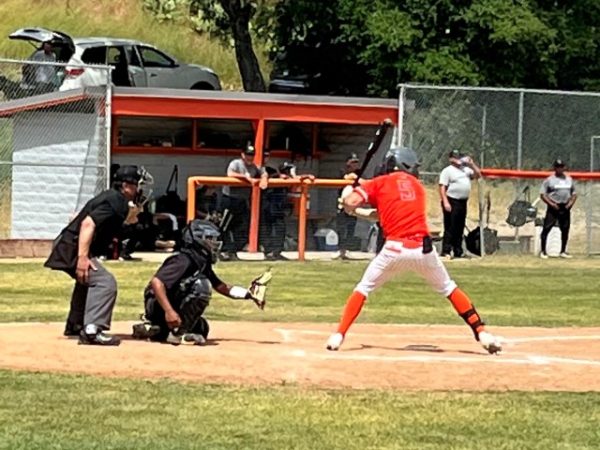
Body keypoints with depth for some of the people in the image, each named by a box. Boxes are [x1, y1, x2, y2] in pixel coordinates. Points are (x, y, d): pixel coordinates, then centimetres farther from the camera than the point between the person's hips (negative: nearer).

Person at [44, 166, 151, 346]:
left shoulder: (113, 198, 14)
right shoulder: (115, 202, -16)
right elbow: (88, 224, -28)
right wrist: (82, 257, -32)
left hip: (67, 246, 11)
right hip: (72, 249, -11)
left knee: (87, 281, 33)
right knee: (105, 282, -21)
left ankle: (74, 325, 44)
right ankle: (92, 331, -29)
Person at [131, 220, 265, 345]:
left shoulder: (202, 264, 7)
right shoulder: (184, 261, -22)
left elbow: (222, 288, 14)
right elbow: (156, 282, -33)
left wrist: (250, 295, 4)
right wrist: (169, 311, -41)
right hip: (159, 307, -10)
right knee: (201, 285, -23)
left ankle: (155, 330, 16)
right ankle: (178, 333, -20)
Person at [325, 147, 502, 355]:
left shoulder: (381, 183, 9)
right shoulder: (417, 186, 22)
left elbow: (350, 202, -3)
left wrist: (351, 208, 21)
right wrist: (359, 212, 31)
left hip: (395, 249, -2)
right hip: (424, 249, 2)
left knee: (363, 288, 14)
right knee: (448, 289, 19)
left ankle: (338, 336, 5)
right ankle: (482, 333, 12)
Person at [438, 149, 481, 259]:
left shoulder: (465, 169, 18)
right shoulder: (447, 171, -4)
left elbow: (478, 175, 15)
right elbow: (442, 188, -11)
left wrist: (471, 164, 3)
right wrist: (445, 202, -21)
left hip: (463, 202, 7)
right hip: (452, 202, -7)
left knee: (460, 228, 11)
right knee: (450, 228, -10)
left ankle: (458, 252, 17)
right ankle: (446, 251, -10)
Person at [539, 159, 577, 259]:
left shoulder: (569, 179, 13)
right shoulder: (549, 180, -1)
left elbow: (574, 194, 18)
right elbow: (542, 194, -4)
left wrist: (571, 202, -1)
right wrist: (551, 204, -16)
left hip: (565, 208, 5)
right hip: (553, 207, -5)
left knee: (565, 229, 8)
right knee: (546, 228, -9)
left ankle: (563, 251, 20)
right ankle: (543, 251, -4)